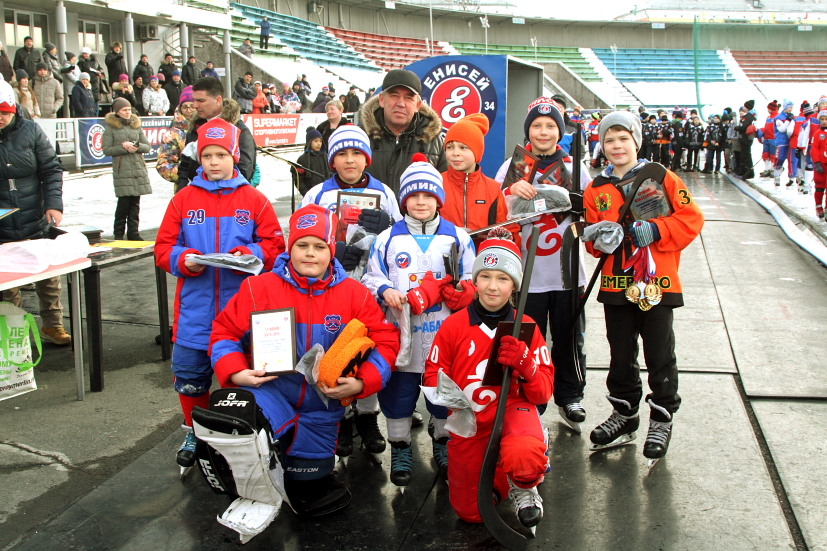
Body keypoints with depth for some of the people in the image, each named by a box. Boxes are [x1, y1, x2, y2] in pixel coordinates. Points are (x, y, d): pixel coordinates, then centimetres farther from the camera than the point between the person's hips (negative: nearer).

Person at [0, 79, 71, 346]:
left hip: (36, 224, 1)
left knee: (48, 278, 11)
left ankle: (52, 325, 27)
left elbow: (52, 169, 0)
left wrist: (54, 203, -11)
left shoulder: (31, 131, -3)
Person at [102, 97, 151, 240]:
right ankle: (118, 233, 3)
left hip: (138, 169, 4)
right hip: (122, 171, -4)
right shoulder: (110, 127, 3)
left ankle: (133, 232, 11)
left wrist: (137, 146, -9)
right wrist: (123, 147, -12)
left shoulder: (136, 125, 15)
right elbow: (106, 150, -2)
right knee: (124, 202, -8)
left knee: (135, 202, 3)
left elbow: (147, 146, 11)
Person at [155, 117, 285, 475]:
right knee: (189, 373, 7)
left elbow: (274, 245, 1)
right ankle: (195, 432, 30)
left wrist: (250, 255, -18)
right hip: (195, 308, 2)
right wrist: (185, 260, -15)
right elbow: (163, 248, 5)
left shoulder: (254, 200, 2)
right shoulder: (183, 200, 6)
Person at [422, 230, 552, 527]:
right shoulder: (453, 326, -6)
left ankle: (524, 486, -1)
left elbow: (544, 392, -5)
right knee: (471, 512, 9)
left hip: (513, 409, -2)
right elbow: (433, 374, 2)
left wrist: (525, 366, -26)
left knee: (523, 457, -39)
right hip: (469, 422, 2)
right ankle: (499, 476, 41)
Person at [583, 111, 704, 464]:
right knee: (621, 355, 15)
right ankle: (624, 415, 31)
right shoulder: (596, 189, 8)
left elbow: (691, 219, -6)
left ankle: (662, 420, 22)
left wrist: (656, 230, -19)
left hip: (657, 284, -3)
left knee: (659, 355, 4)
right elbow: (593, 241, 11)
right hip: (615, 285, 4)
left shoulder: (662, 178, -3)